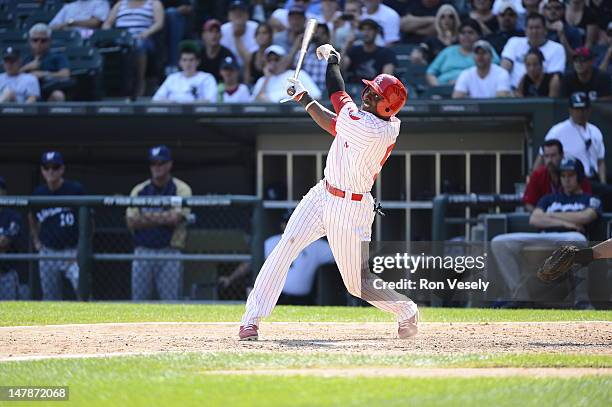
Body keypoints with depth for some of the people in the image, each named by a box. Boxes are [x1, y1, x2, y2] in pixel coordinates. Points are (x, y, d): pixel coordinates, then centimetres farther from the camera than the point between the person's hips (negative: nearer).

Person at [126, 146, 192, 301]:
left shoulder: (181, 189, 2)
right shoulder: (139, 190, 12)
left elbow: (175, 218, -12)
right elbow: (131, 222, 0)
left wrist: (146, 217, -2)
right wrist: (163, 218, -7)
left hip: (170, 254, -3)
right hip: (143, 254, 3)